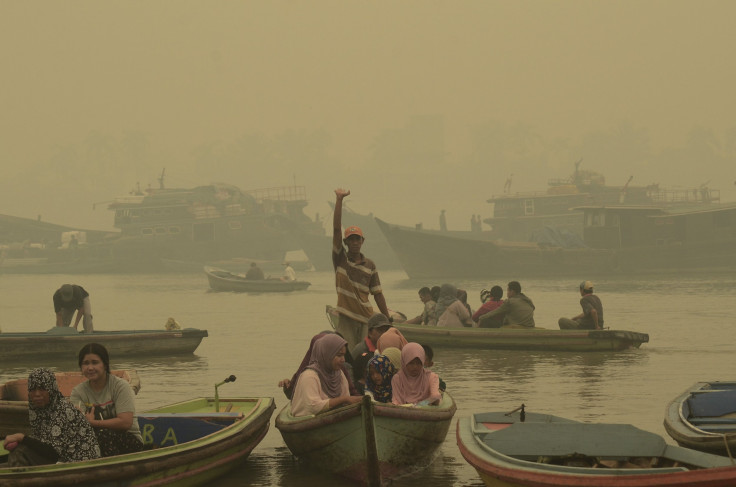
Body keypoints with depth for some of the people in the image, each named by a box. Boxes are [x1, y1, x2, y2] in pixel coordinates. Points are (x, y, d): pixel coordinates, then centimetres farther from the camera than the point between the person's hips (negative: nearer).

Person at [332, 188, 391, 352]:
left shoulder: (370, 265, 10)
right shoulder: (340, 259, 3)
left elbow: (378, 294, 12)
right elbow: (336, 229, -6)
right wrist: (339, 200, -13)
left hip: (367, 319, 2)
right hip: (346, 319, -2)